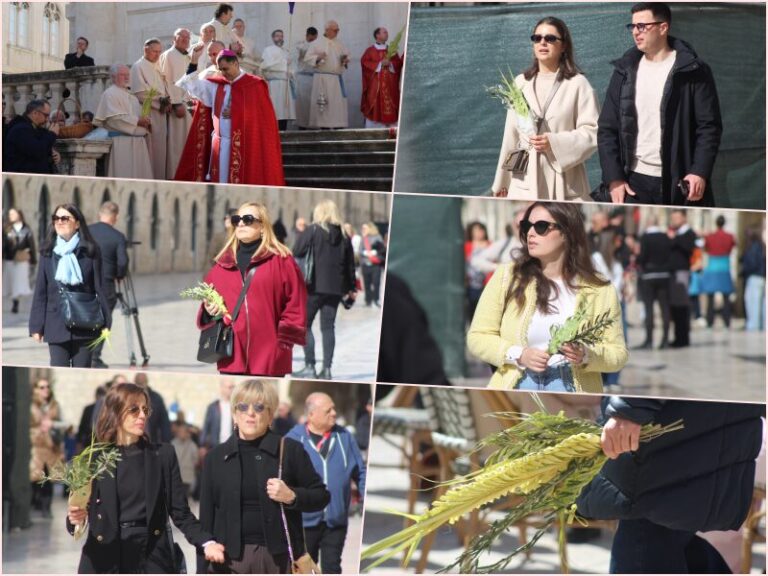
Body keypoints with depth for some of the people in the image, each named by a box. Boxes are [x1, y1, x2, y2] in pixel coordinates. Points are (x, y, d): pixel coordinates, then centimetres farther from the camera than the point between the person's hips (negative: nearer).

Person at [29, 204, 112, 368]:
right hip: (56, 325, 1)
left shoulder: (89, 251, 1)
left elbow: (99, 287, 2)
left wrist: (105, 322, -1)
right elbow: (40, 291, 7)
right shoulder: (48, 253, 5)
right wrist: (36, 326, 3)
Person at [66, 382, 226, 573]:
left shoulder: (163, 455, 6)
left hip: (152, 559, 1)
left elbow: (180, 512, 4)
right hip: (104, 560, -1)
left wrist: (207, 542, -12)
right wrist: (75, 519, -18)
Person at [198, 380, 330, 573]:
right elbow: (207, 515, 7)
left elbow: (321, 496, 6)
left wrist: (292, 496, -14)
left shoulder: (289, 450, 2)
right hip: (231, 556, 2)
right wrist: (203, 569, 3)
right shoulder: (217, 456, 8)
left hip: (280, 555, -2)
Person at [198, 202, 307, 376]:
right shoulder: (222, 264, 15)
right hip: (231, 360, 4)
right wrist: (209, 311, 1)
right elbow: (208, 300, 23)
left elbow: (296, 304, -2)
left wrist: (286, 339, -7)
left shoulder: (281, 260, 1)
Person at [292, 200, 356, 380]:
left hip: (314, 286, -4)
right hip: (335, 287, 4)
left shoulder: (313, 230, -5)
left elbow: (297, 252, -9)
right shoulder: (344, 235, 8)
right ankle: (326, 369, 6)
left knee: (304, 325, 6)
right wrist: (351, 288, 18)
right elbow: (350, 263, 11)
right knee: (328, 327, 8)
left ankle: (309, 367, -1)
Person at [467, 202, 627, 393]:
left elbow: (618, 353, 8)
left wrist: (586, 356, -11)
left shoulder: (600, 291, 5)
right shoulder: (506, 277, 6)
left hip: (573, 389, 0)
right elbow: (478, 336, 7)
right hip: (516, 386, 0)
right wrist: (519, 355, -7)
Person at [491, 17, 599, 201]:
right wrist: (502, 180, 18)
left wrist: (554, 143, -16)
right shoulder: (521, 83, 13)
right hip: (525, 184, 3)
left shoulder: (577, 84, 0)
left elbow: (592, 132, -4)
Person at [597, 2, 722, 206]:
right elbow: (607, 129, 8)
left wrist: (700, 172, -17)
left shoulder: (693, 71, -1)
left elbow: (709, 126, -5)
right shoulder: (625, 72, 10)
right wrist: (614, 178, -2)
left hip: (682, 182, -3)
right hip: (636, 182, 3)